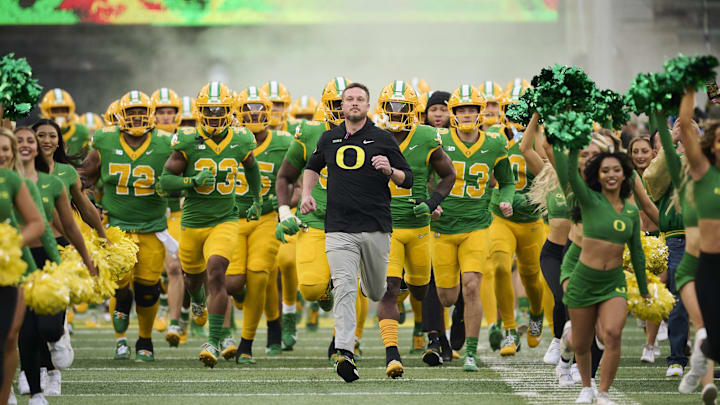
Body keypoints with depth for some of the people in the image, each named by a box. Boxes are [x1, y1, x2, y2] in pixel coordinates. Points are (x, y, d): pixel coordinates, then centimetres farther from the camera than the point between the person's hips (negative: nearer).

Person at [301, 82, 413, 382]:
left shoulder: (383, 139, 3)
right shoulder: (329, 139, 11)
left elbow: (408, 180, 4)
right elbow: (313, 167, 30)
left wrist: (389, 170, -17)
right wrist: (307, 194, 13)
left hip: (376, 228, 0)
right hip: (339, 229, 0)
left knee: (376, 293, 13)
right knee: (344, 288, -16)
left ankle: (369, 286, 51)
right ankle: (344, 353, -24)